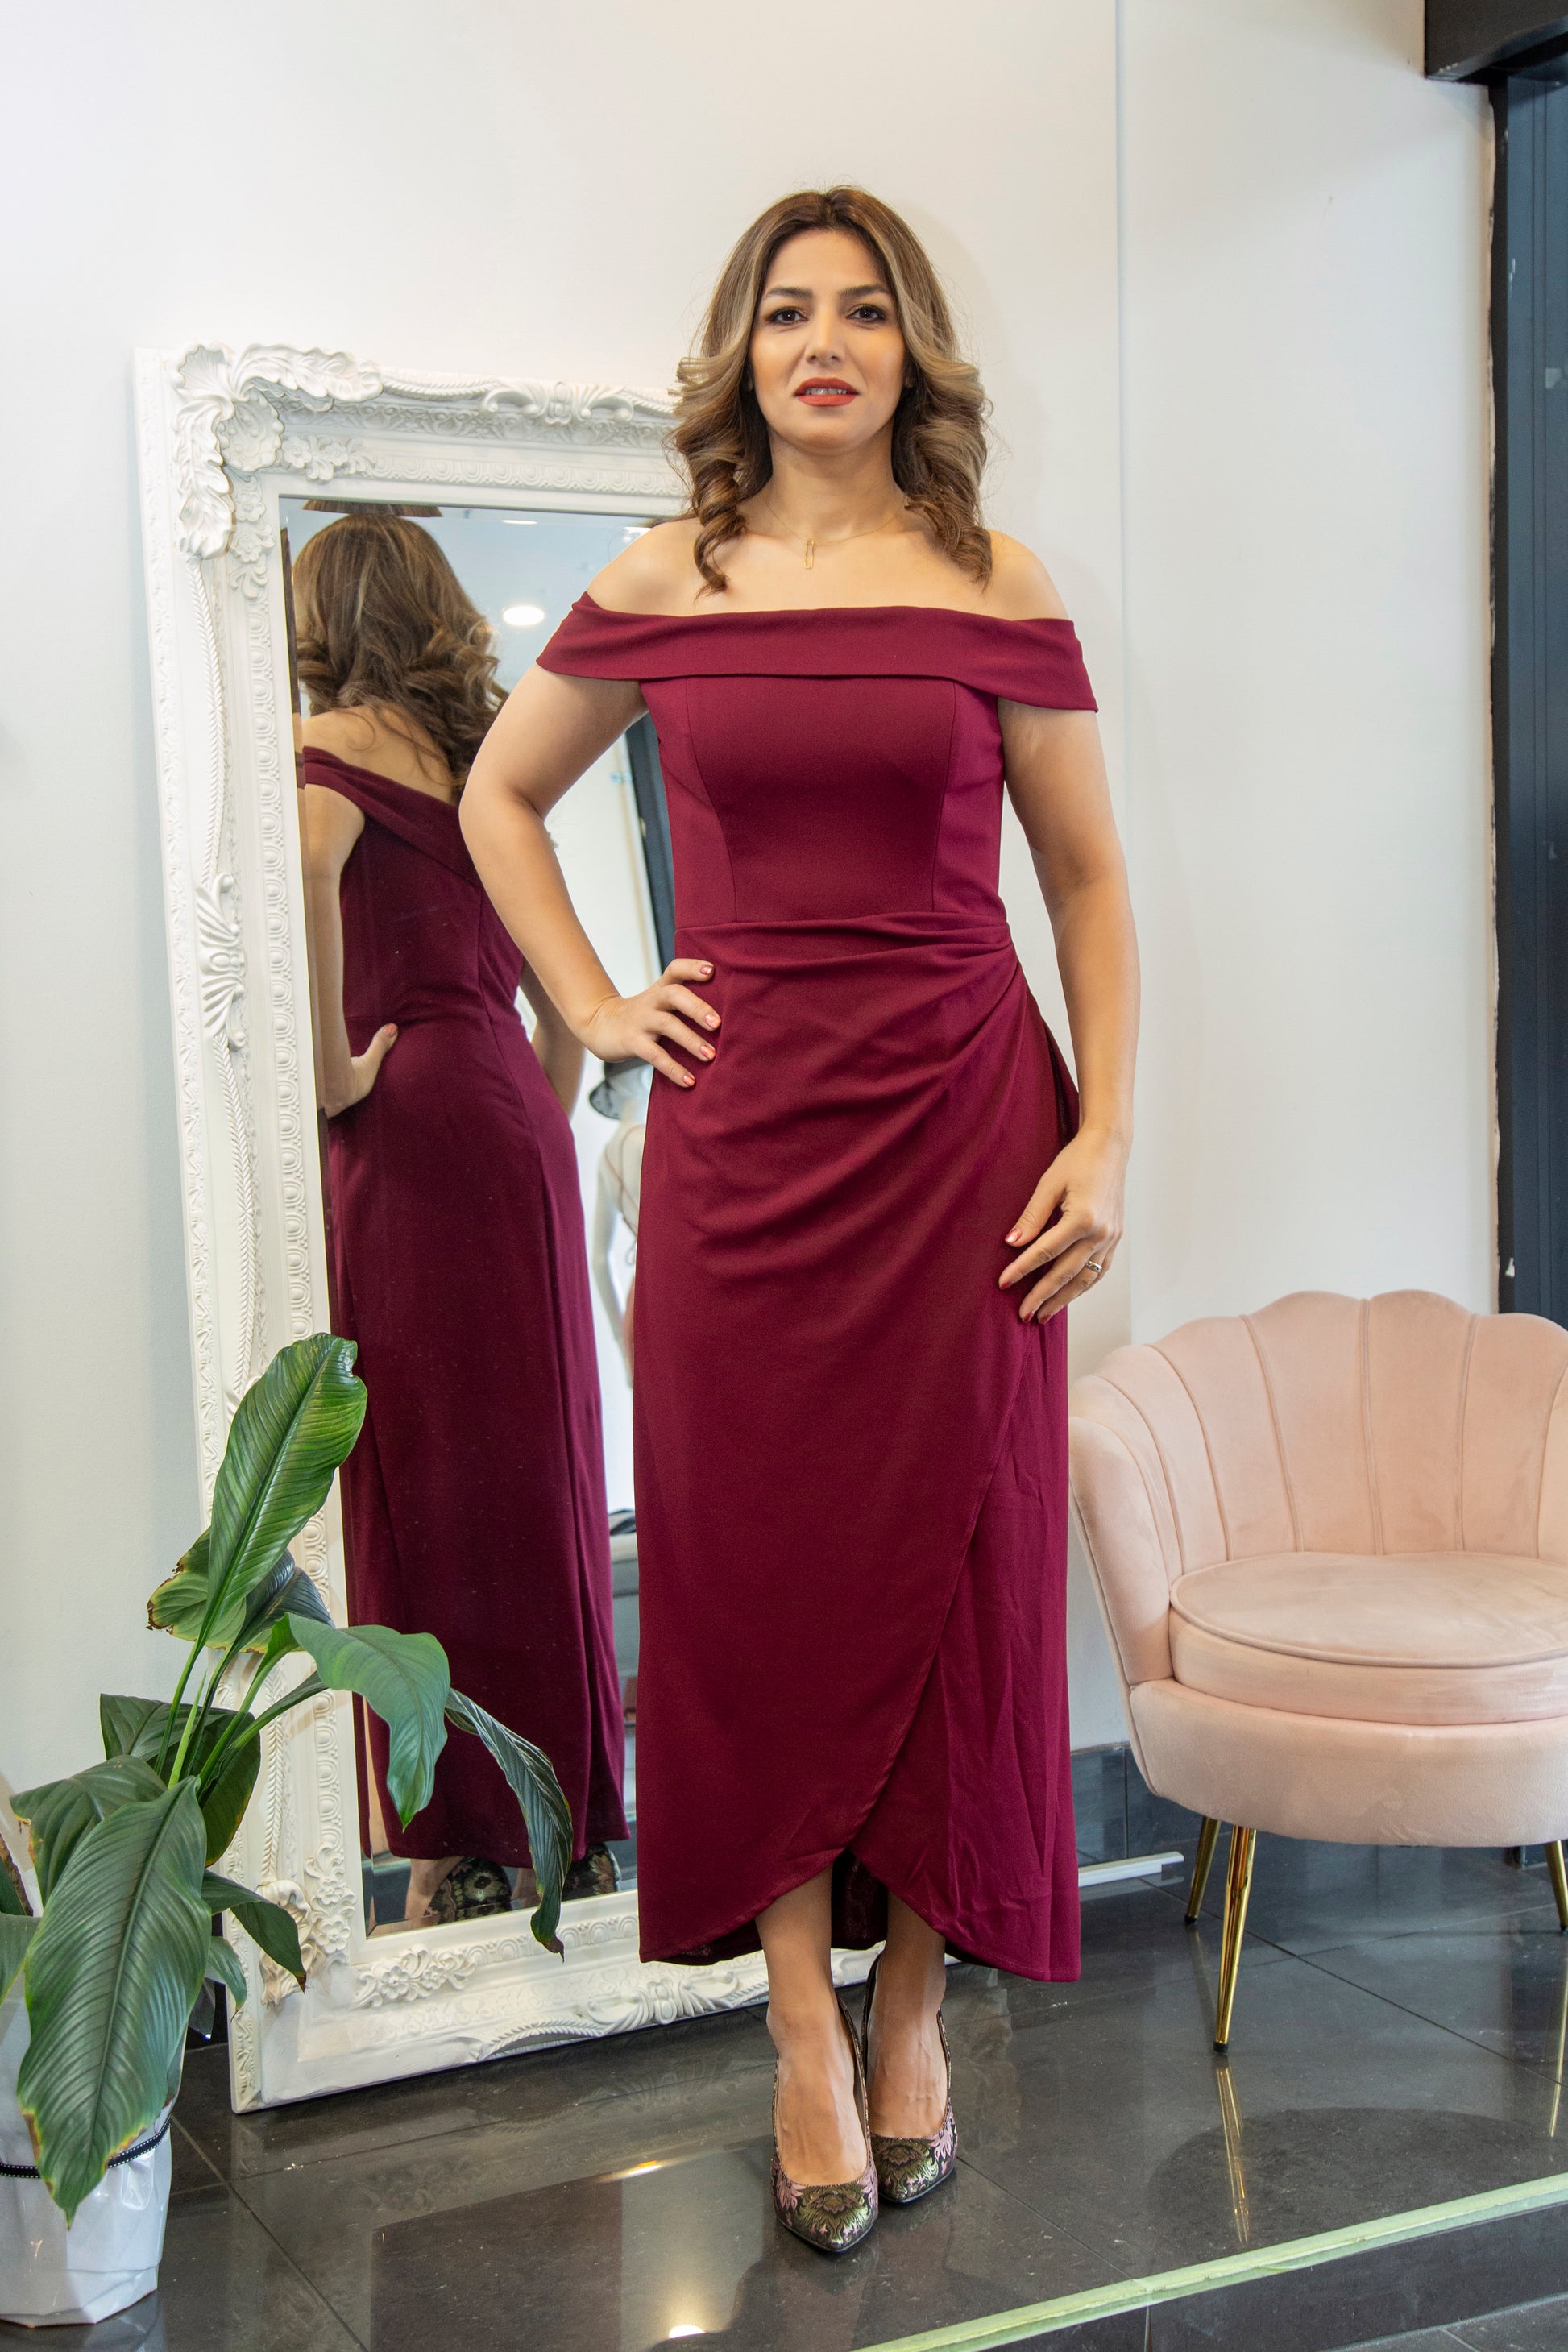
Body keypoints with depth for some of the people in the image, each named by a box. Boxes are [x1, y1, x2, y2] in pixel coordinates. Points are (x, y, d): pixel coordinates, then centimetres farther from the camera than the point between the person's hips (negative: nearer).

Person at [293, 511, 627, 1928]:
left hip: (409, 1123, -7)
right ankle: (571, 1834, 20)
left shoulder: (332, 745, -3)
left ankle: (469, 1854, 4)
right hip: (516, 1123, 7)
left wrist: (332, 1066, -18)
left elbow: (306, 862, -27)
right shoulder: (482, 758, 17)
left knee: (429, 1486, -2)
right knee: (535, 1473, 11)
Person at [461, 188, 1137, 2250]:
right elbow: (501, 794, 19)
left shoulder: (996, 591, 2)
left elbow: (1088, 881, 5)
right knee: (754, 1566, 3)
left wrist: (1107, 1135, -4)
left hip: (964, 1115, 0)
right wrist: (593, 1005, 7)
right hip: (741, 1127, 1)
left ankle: (912, 2003, 21)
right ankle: (805, 2035, 16)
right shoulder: (659, 593, 5)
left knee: (949, 1558, 4)